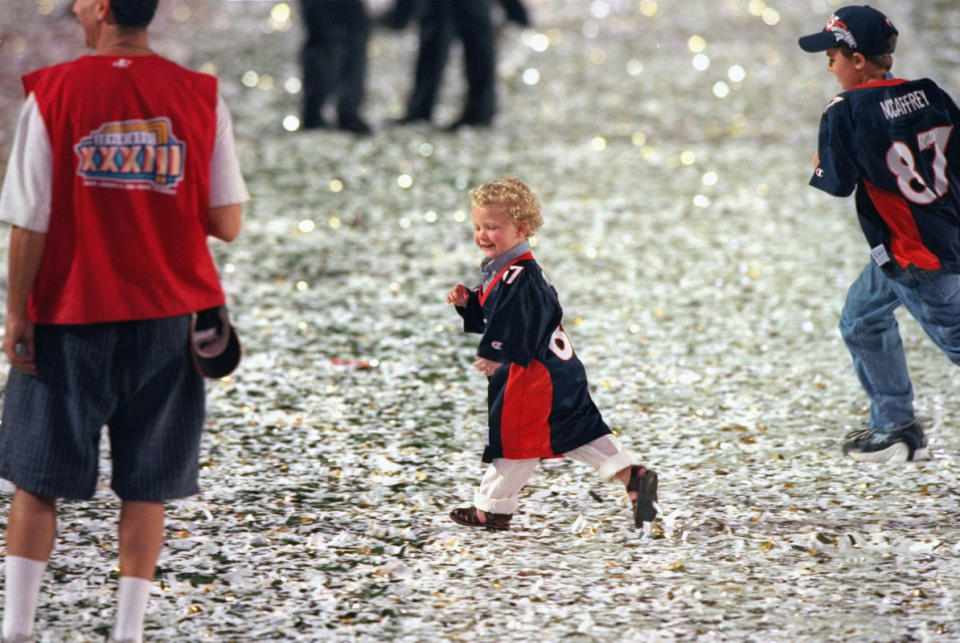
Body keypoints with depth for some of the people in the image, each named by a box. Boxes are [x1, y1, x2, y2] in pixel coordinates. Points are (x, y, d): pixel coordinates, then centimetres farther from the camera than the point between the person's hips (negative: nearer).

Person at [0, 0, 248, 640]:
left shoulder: (54, 94, -9)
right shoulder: (201, 99, -4)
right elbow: (227, 223, -4)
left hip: (69, 315, -1)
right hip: (167, 317, 1)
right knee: (145, 488, 8)